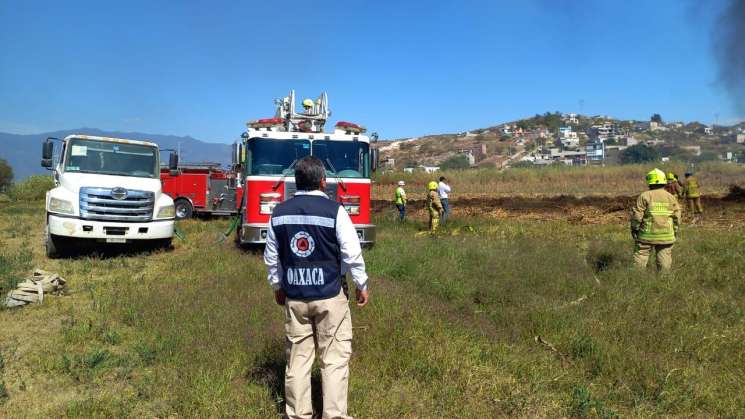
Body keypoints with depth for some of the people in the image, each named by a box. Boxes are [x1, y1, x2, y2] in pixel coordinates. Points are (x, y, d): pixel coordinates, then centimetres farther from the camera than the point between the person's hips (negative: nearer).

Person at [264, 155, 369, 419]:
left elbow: (271, 257, 10)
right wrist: (362, 286, 4)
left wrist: (277, 287, 23)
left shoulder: (278, 213, 2)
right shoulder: (334, 211, -11)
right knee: (335, 357, 6)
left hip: (294, 296, 4)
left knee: (298, 357, 12)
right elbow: (352, 254, -9)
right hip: (330, 296, -4)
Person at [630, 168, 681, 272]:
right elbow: (677, 217, 6)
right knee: (664, 258, 9)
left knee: (640, 256, 4)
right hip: (666, 236, 3)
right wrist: (675, 231, 15)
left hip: (647, 235, -3)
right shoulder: (671, 198, 4)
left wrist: (634, 228, 2)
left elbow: (637, 215, -10)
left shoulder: (644, 196, -8)